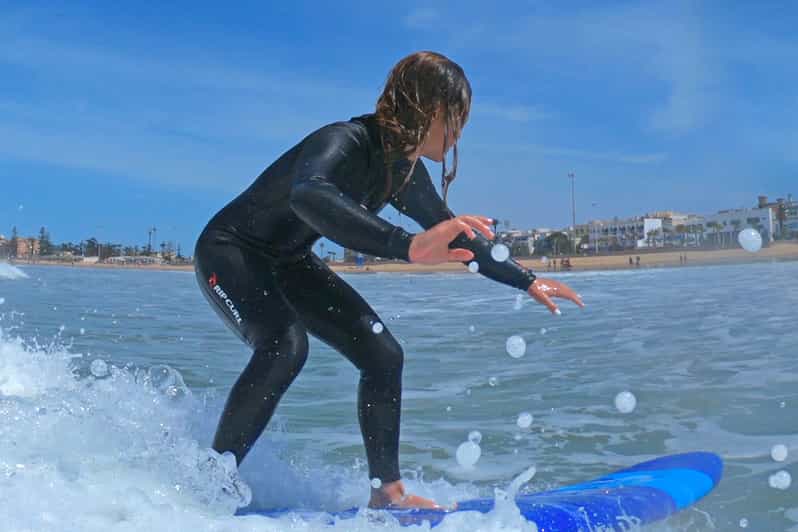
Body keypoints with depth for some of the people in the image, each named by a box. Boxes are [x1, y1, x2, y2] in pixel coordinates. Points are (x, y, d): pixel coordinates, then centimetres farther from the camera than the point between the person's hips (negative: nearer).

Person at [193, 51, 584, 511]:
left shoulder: (405, 172, -5)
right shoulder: (344, 143, -31)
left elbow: (455, 238, 11)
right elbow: (309, 197, -56)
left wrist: (528, 281, 14)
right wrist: (409, 247, -66)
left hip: (289, 263, 8)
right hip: (230, 251, -8)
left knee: (383, 355, 0)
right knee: (285, 347, -34)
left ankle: (388, 492, 10)